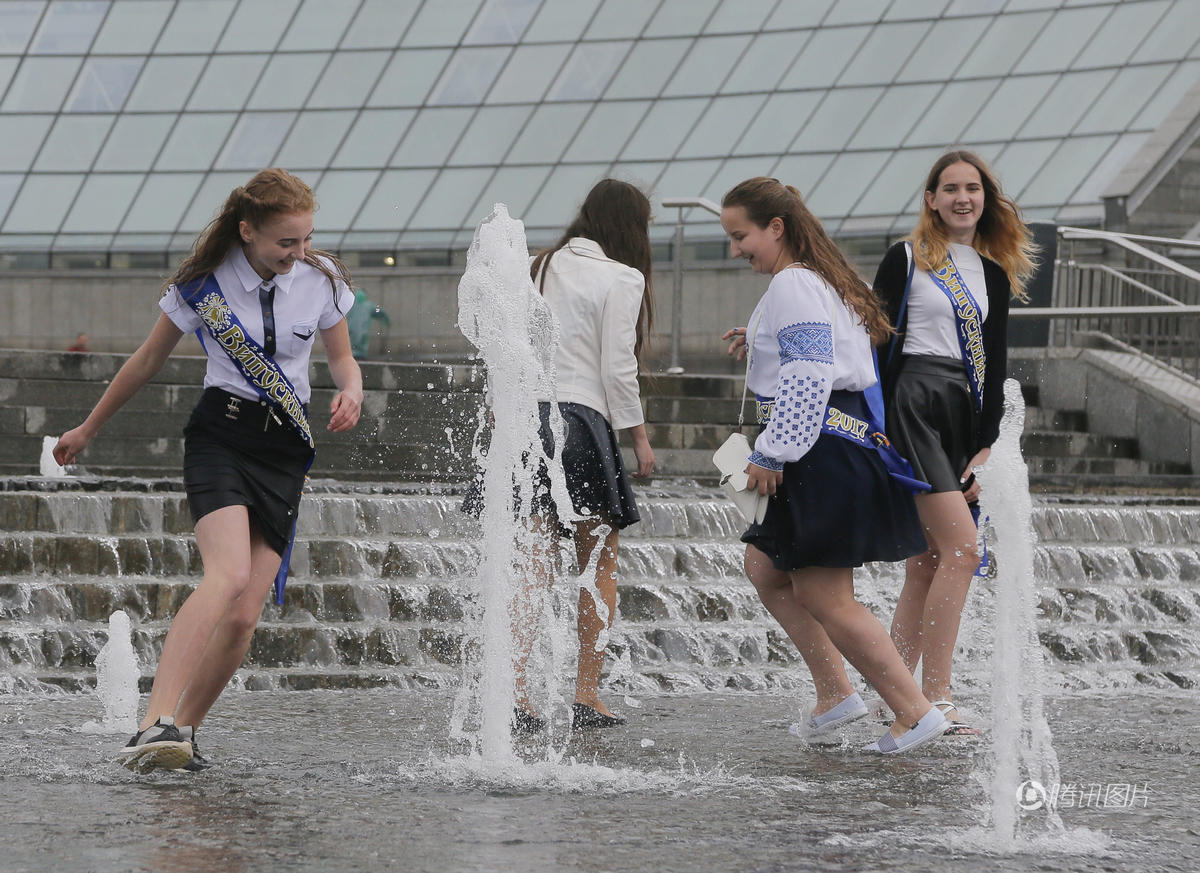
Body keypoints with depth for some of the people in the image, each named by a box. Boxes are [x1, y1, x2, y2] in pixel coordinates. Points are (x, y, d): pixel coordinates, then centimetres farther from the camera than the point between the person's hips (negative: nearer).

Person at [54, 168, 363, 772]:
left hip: (286, 450, 3)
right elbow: (148, 361, 9)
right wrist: (88, 429, 19)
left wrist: (351, 391, -9)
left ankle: (182, 731, 8)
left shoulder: (321, 279, 1)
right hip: (220, 434, -3)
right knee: (229, 576, -29)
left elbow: (342, 359, 16)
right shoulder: (202, 285, -6)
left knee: (244, 616, -9)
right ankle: (155, 726, -38)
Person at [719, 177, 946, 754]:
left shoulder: (792, 284, -12)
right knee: (765, 568, 16)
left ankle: (915, 712, -8)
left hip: (828, 450, -11)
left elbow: (808, 375, -21)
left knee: (823, 597, -8)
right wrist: (759, 346, 24)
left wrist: (771, 454, -21)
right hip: (835, 447, 11)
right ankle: (834, 694, 15)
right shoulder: (821, 280, 20)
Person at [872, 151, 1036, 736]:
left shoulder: (995, 274, 16)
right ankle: (934, 701, -14)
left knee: (928, 564, 5)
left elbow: (995, 363, 13)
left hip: (964, 413, 6)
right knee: (961, 551, -16)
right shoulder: (906, 259, 1)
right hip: (914, 403, -6)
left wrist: (986, 447, 4)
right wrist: (878, 427, -8)